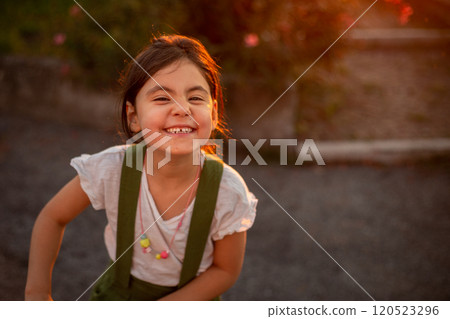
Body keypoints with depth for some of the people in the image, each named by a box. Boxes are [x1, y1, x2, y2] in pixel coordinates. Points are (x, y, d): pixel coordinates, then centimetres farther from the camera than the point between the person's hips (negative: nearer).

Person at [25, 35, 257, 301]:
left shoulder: (229, 192, -28)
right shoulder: (110, 169, -27)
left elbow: (226, 270, -13)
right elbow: (53, 218, -9)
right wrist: (37, 293, -17)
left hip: (191, 297, 0)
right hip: (117, 291, 1)